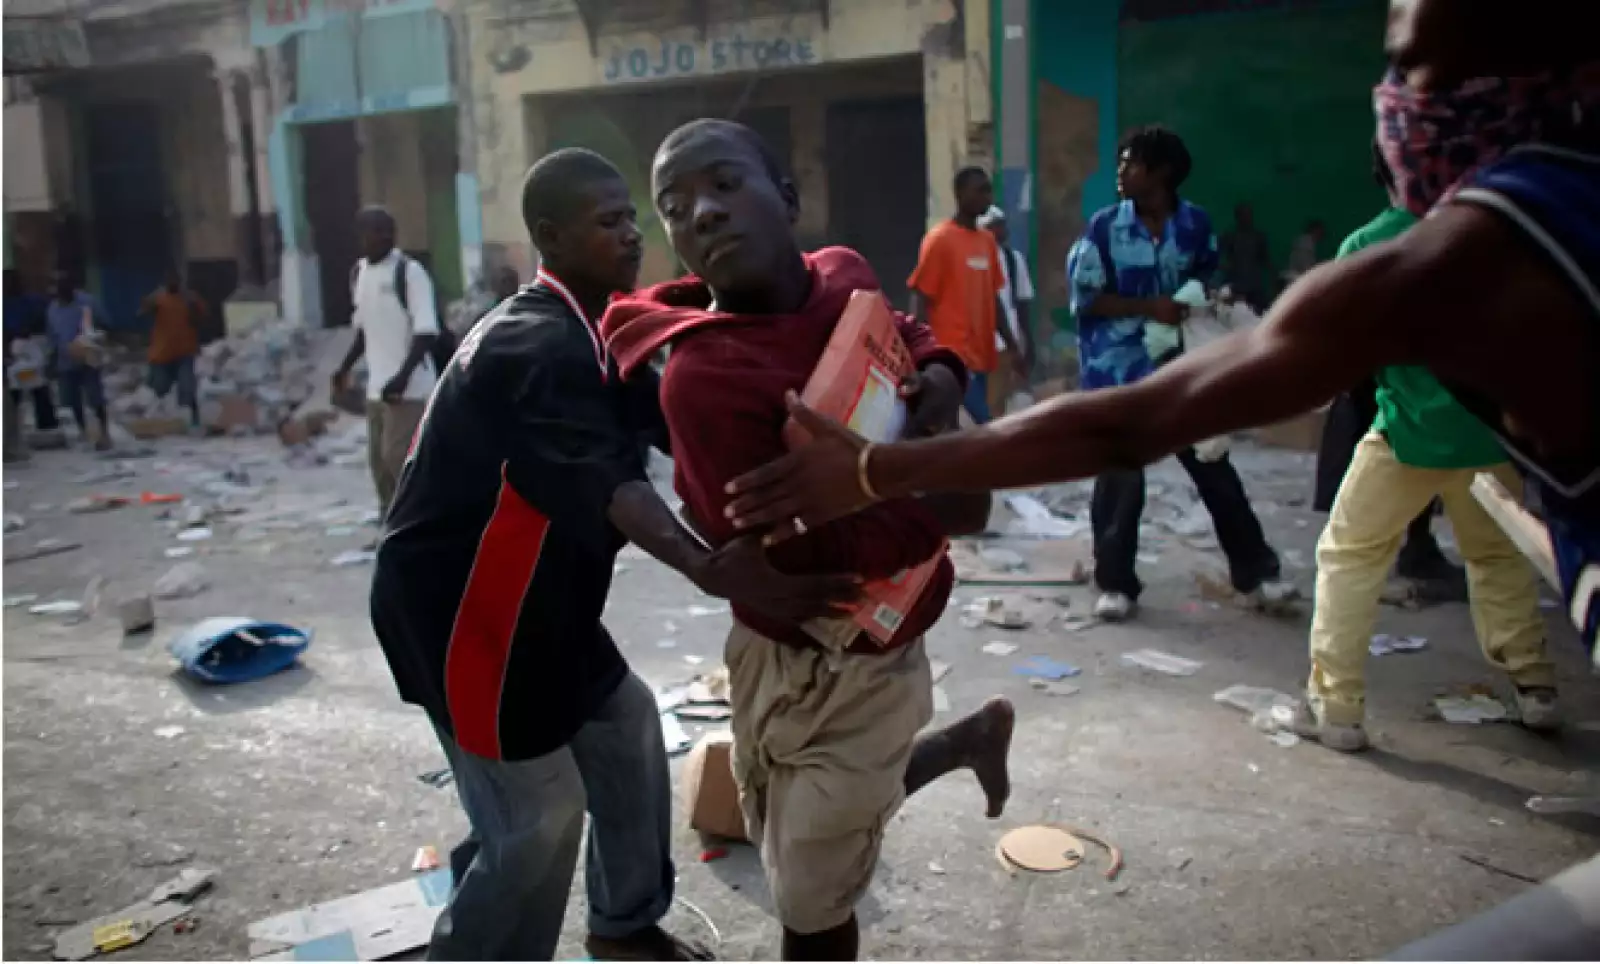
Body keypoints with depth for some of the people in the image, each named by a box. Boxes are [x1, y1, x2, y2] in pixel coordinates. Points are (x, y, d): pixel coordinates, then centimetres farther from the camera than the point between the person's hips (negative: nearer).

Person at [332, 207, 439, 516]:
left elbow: (426, 332, -17)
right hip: (376, 386, 8)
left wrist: (403, 376, -27)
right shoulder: (359, 271, 11)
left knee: (397, 456, -10)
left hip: (409, 386, -8)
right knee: (379, 459, 9)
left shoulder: (410, 271, -12)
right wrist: (345, 368, 14)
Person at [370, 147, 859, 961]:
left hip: (527, 598, 10)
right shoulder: (537, 346, -25)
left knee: (625, 721, 17)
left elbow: (656, 419, 5)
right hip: (454, 607, -10)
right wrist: (709, 570, -56)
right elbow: (604, 480, -41)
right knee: (538, 812, -6)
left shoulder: (583, 332, 8)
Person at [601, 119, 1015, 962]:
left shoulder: (845, 280, -9)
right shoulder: (703, 375, -26)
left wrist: (941, 373, -6)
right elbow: (802, 556, -26)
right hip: (796, 657, -1)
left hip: (857, 657, 2)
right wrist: (941, 515, -18)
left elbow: (901, 333, 16)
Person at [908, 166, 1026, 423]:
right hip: (952, 357, -7)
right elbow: (920, 299, -9)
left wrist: (1012, 346, 16)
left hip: (980, 356, 7)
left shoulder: (988, 241, 14)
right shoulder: (940, 239, -7)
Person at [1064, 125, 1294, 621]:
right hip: (1118, 371, -2)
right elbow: (1084, 296, -9)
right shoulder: (1105, 226, -7)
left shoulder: (1195, 222, 0)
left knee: (1214, 469, 8)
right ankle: (1116, 584, 14)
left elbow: (1208, 282, 14)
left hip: (1179, 366, 2)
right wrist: (1150, 307, -17)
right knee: (1120, 479, 2)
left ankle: (1256, 571, 20)